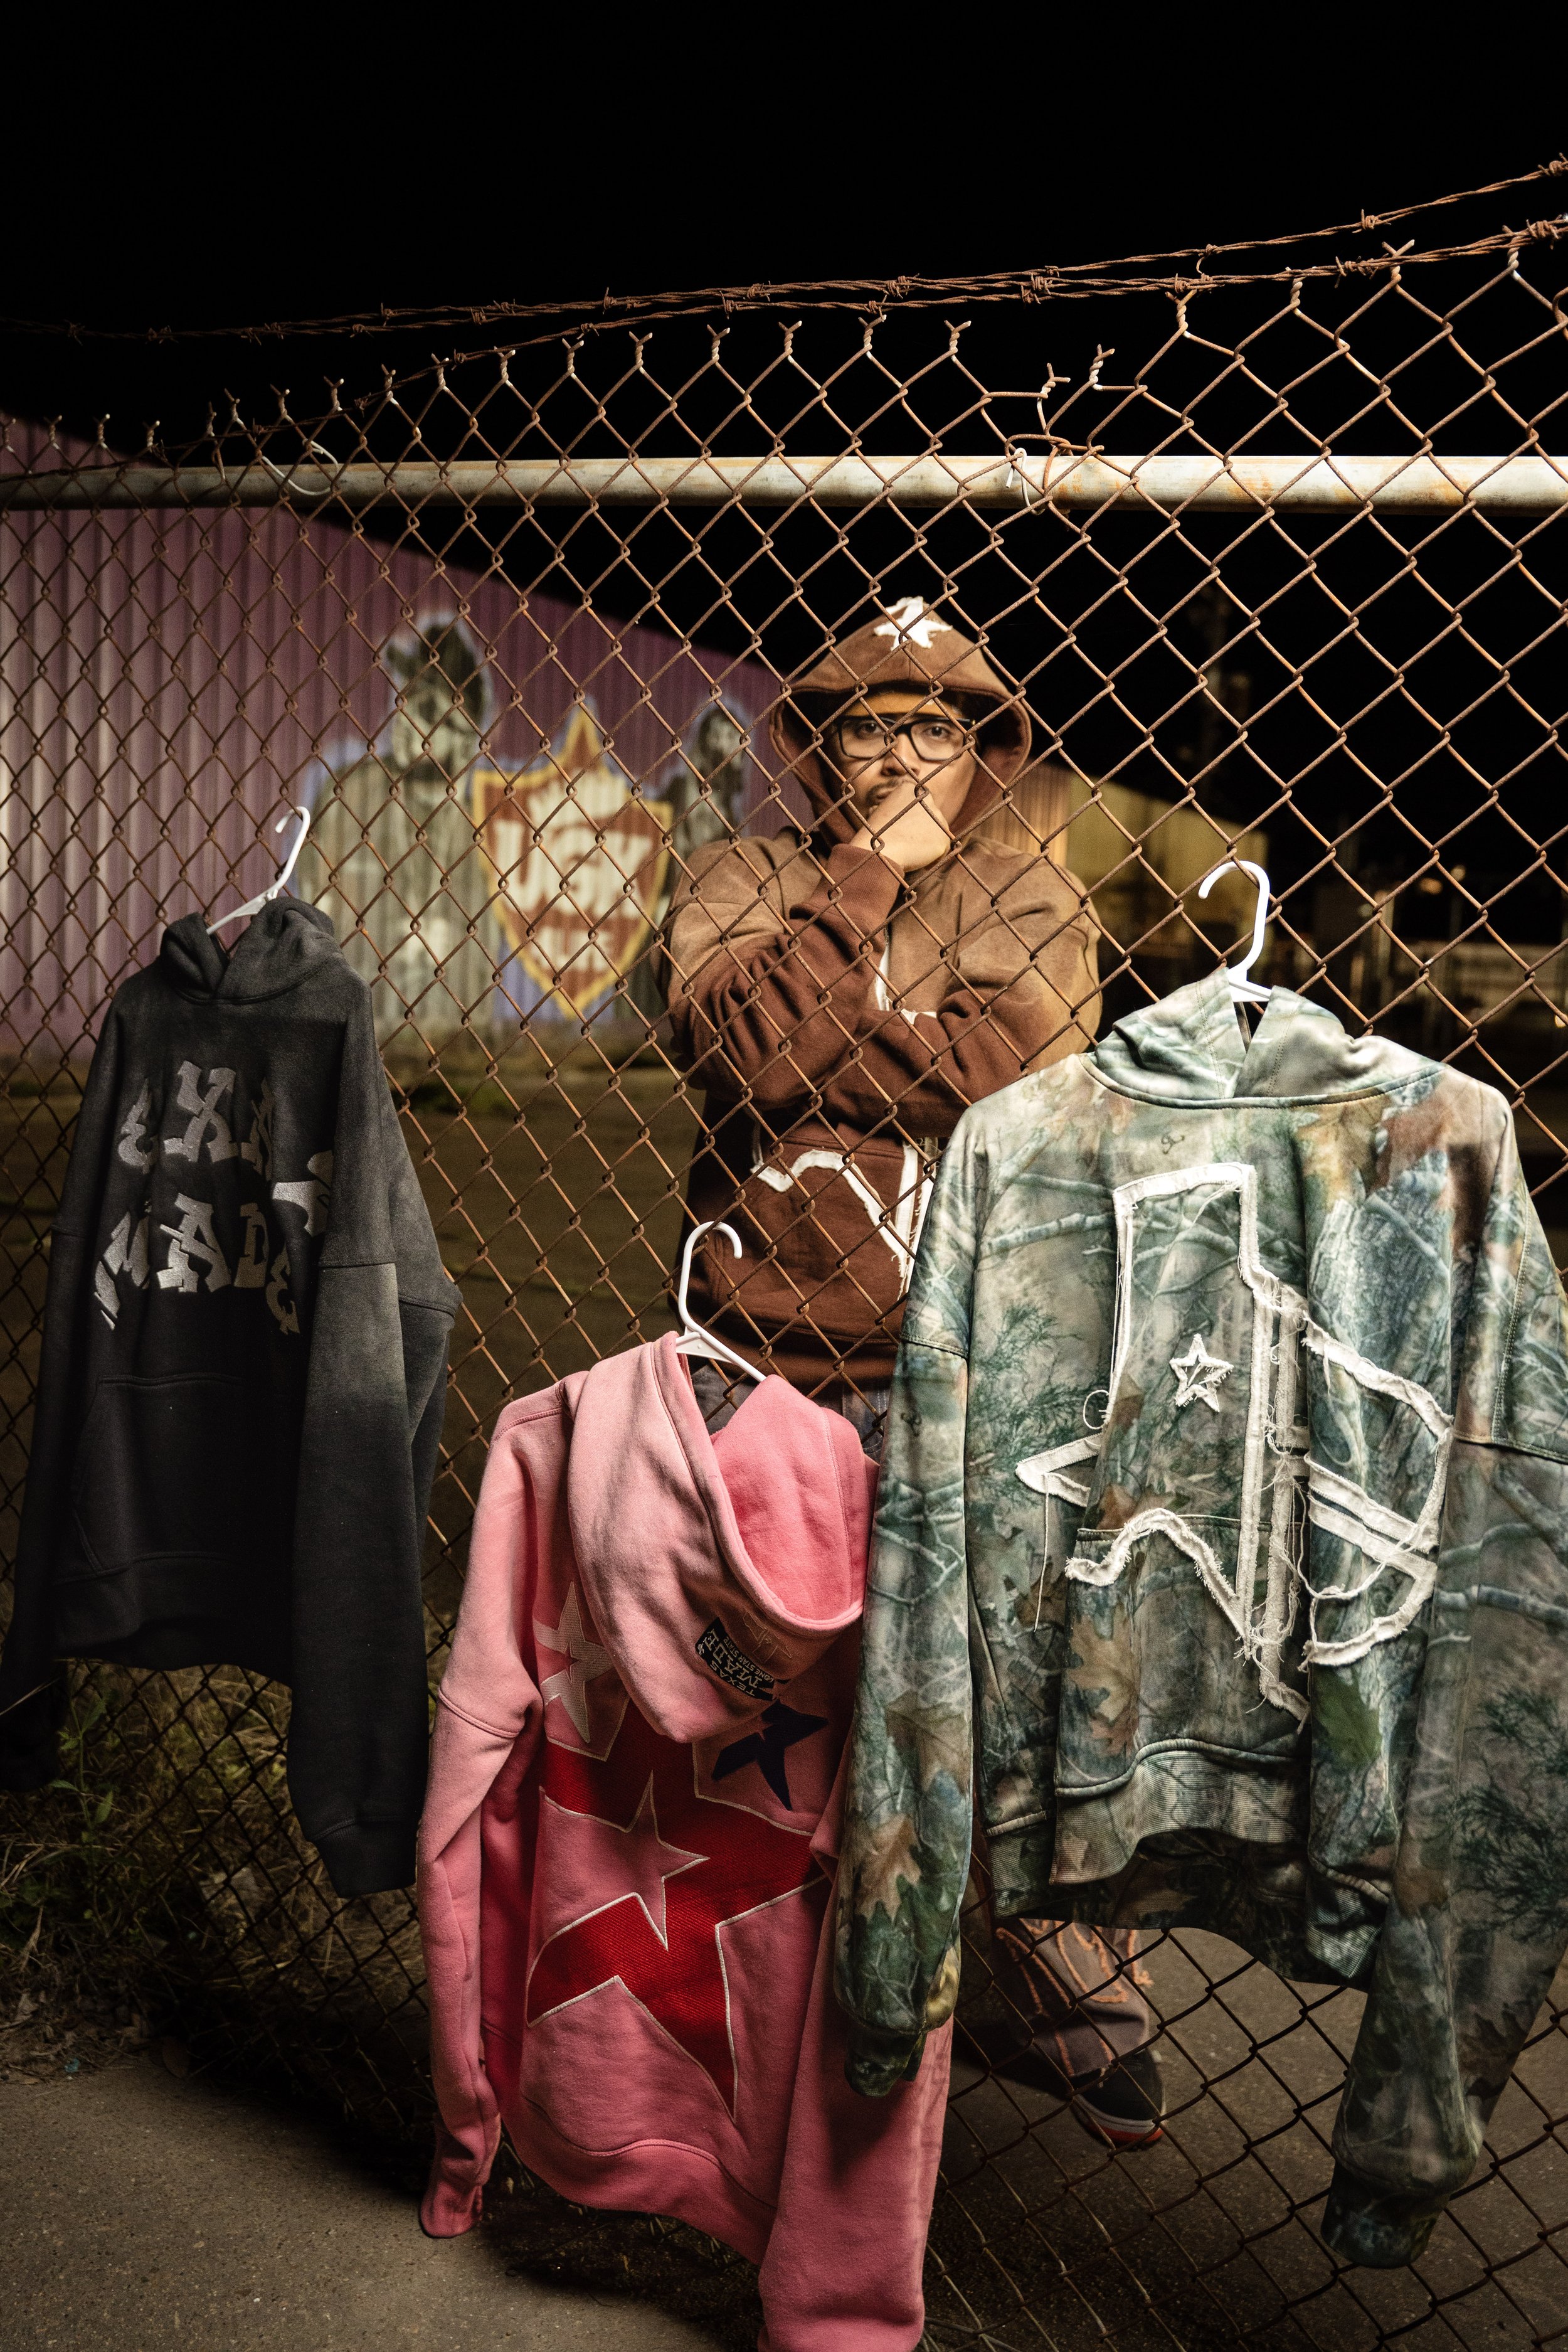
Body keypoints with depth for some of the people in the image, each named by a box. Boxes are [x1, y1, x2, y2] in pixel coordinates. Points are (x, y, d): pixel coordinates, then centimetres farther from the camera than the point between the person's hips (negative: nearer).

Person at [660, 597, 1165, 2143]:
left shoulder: (1025, 900, 5)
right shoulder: (737, 882, 7)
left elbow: (1012, 1062, -15)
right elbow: (732, 1034, -14)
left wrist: (808, 1034, -10)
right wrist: (870, 872, -11)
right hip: (749, 1366, 2)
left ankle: (1088, 2026, 23)